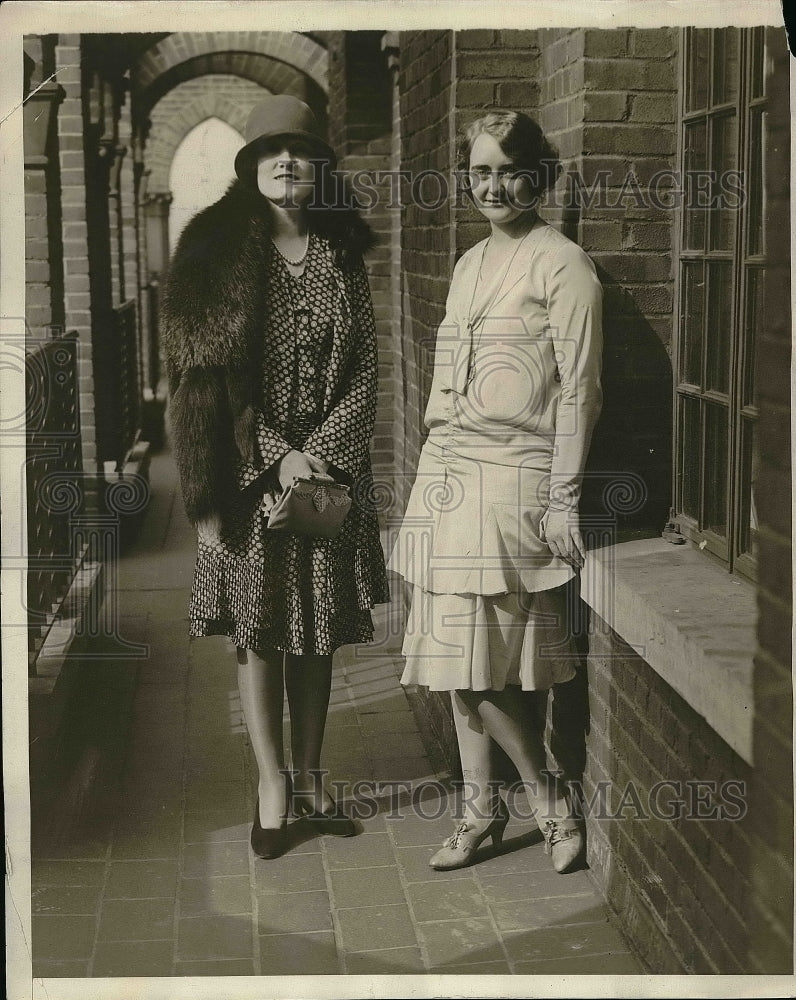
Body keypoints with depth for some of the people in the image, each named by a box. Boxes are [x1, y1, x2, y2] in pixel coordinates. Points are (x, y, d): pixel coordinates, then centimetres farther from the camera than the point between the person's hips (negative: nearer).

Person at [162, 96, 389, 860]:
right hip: (252, 473, -2)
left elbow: (364, 373, 4)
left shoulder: (341, 258, 7)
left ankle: (309, 777, 19)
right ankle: (272, 783, 12)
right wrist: (278, 457, -14)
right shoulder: (218, 252, -2)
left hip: (330, 468, 3)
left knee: (318, 630, 8)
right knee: (258, 629, 2)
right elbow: (210, 373, -8)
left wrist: (319, 453, -10)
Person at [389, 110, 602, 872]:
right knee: (459, 658, 9)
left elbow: (578, 389, -10)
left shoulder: (561, 265, -6)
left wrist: (563, 500, -13)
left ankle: (548, 799, 10)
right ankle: (479, 809, 20)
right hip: (448, 471, 7)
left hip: (512, 477, -7)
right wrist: (436, 476, 16)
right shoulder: (469, 265, 16)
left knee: (481, 662, -8)